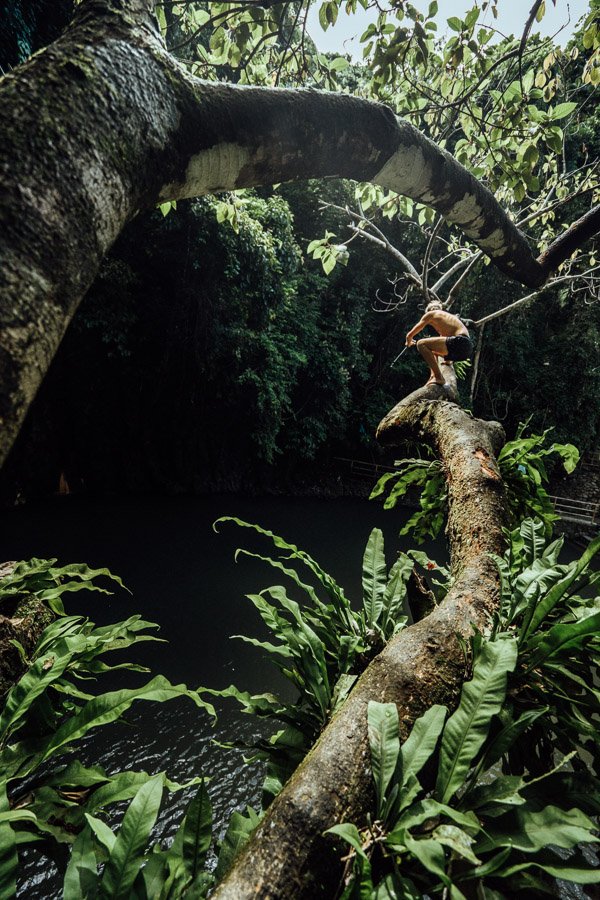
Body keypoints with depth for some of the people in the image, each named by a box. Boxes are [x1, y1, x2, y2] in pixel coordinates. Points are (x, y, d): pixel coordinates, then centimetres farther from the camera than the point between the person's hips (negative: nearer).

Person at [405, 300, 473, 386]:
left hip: (460, 342, -8)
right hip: (467, 347, 8)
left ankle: (439, 378, -14)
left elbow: (410, 335, 14)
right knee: (432, 350, 29)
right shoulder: (448, 316, 33)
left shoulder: (430, 314, 11)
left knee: (421, 344, -9)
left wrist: (409, 342, 36)